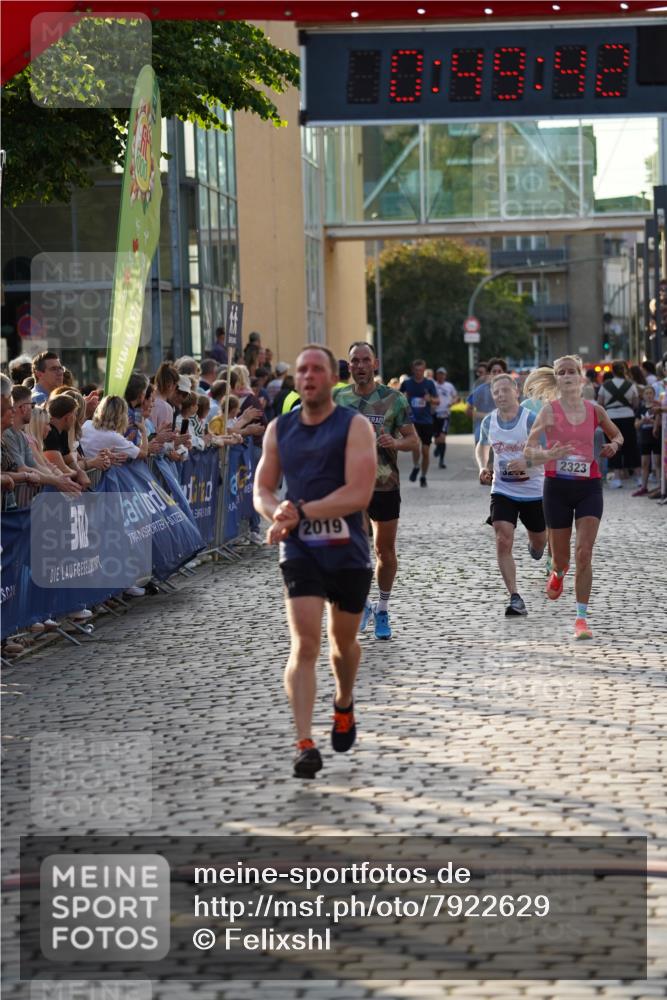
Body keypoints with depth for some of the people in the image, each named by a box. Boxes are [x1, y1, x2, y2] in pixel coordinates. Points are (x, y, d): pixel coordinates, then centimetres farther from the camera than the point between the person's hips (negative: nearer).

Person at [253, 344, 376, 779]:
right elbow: (262, 489, 9)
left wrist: (301, 511, -23)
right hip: (300, 551, 1)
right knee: (304, 644, -14)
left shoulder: (355, 426, -6)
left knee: (344, 641, 16)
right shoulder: (279, 429, 7)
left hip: (348, 551, -1)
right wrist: (279, 513, -14)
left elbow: (359, 494, -17)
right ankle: (305, 744, -19)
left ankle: (344, 704, 47)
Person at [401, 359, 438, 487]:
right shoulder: (407, 383, 3)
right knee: (415, 445, -22)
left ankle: (423, 476, 20)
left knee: (425, 450, 3)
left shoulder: (429, 384, 2)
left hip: (427, 420, 1)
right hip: (412, 419, -1)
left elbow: (437, 401, -2)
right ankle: (415, 468, 4)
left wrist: (430, 399, -21)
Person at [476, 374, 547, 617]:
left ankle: (535, 545, 58)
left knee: (539, 542, 18)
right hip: (502, 490, 2)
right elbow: (482, 446, 19)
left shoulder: (531, 419, -15)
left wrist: (527, 462, -31)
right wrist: (482, 468, 1)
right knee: (503, 542, -16)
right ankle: (515, 599, -16)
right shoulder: (489, 421, -1)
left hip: (533, 490, -2)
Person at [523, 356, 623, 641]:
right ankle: (558, 573, 49)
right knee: (561, 555, 10)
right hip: (557, 486, -1)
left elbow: (617, 434, 23)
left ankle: (581, 618, -8)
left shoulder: (595, 410, 4)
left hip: (589, 487, 1)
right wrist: (548, 455, -29)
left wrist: (614, 445, 0)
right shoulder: (550, 410, -4)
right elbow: (529, 449, -9)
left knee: (584, 553, -12)